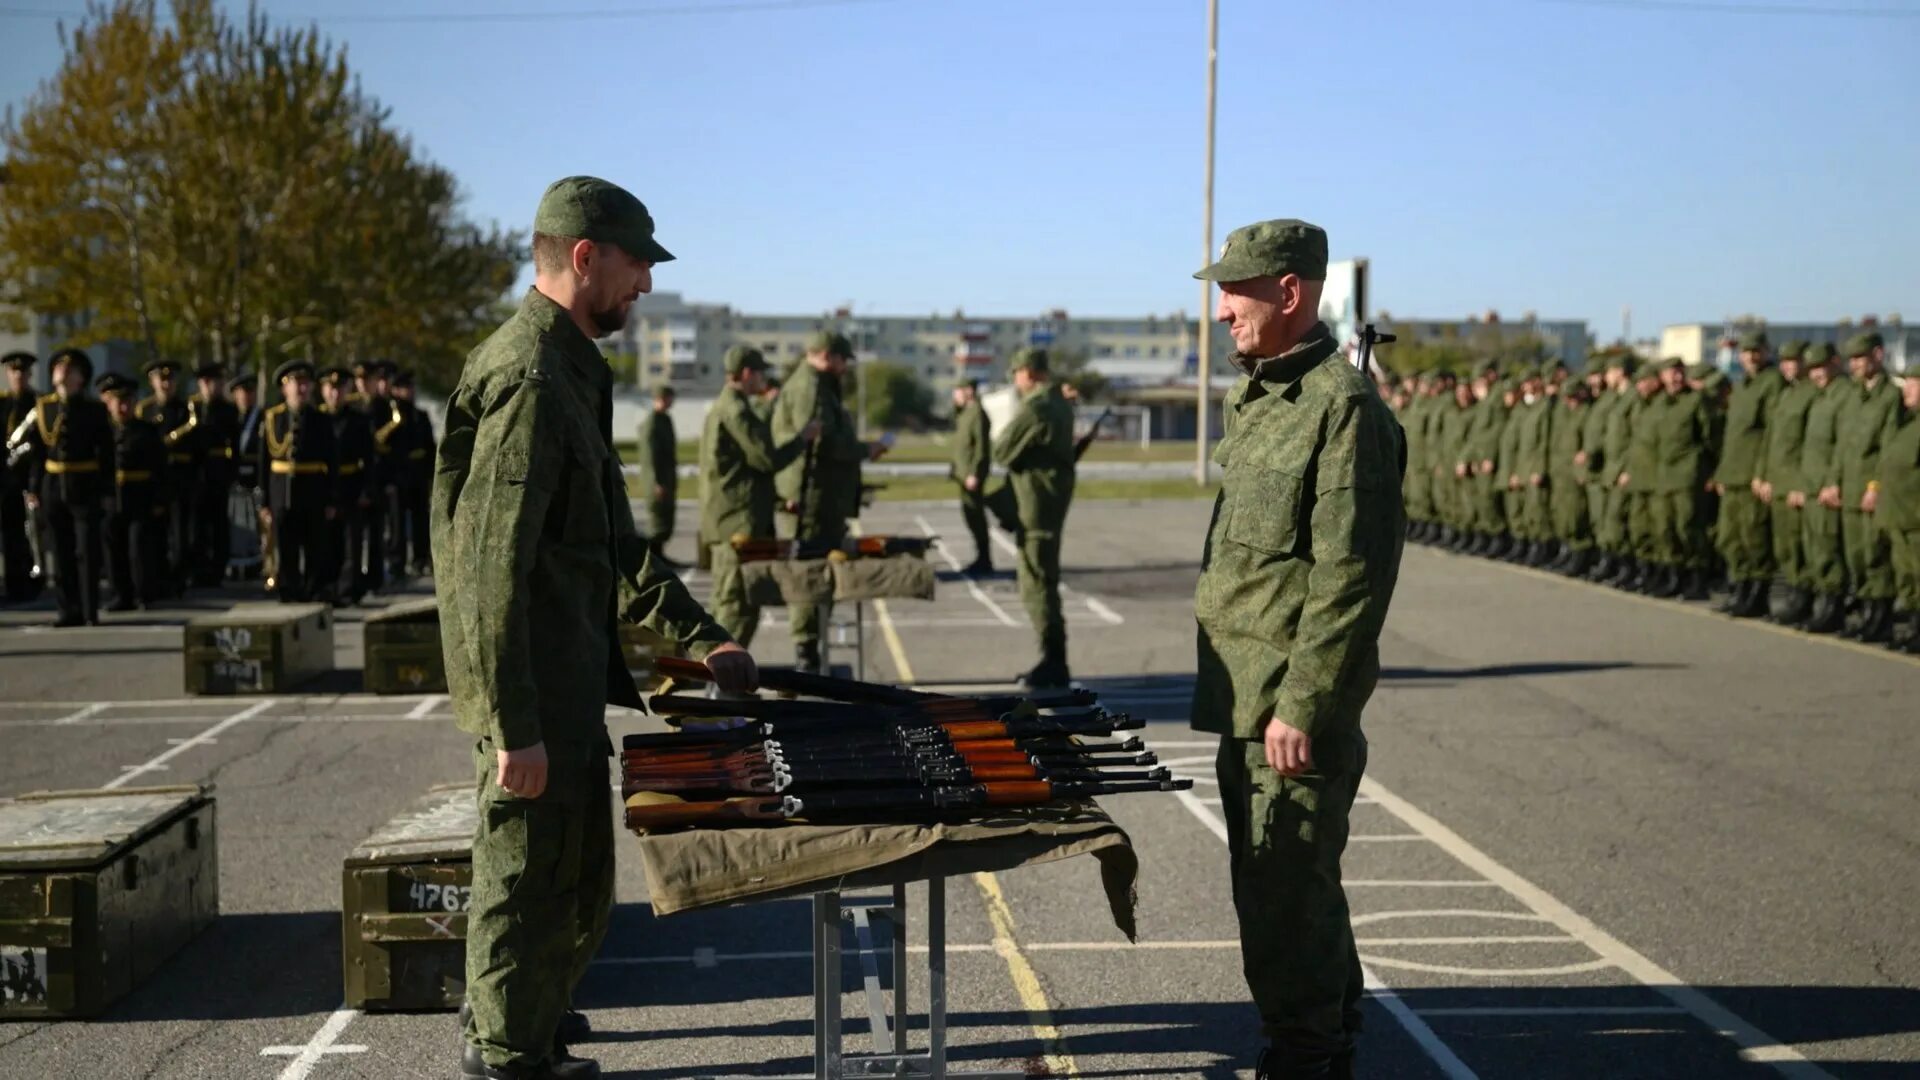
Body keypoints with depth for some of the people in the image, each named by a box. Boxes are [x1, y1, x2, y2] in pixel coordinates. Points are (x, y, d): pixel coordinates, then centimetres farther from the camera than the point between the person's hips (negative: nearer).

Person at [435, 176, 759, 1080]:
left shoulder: (568, 369, 14)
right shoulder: (529, 378, -19)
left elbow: (611, 541, 21)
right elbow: (492, 566, -24)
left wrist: (700, 638, 18)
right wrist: (513, 727, -25)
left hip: (566, 680, 10)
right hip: (533, 691, -10)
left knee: (577, 877, 22)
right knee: (531, 877, 3)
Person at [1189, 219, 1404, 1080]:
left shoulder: (1342, 407, -16)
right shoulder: (1254, 400, 14)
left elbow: (1350, 578, -20)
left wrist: (1303, 705, -21)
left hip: (1293, 705, -10)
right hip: (1245, 697, 10)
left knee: (1283, 888, -4)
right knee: (1277, 876, 20)